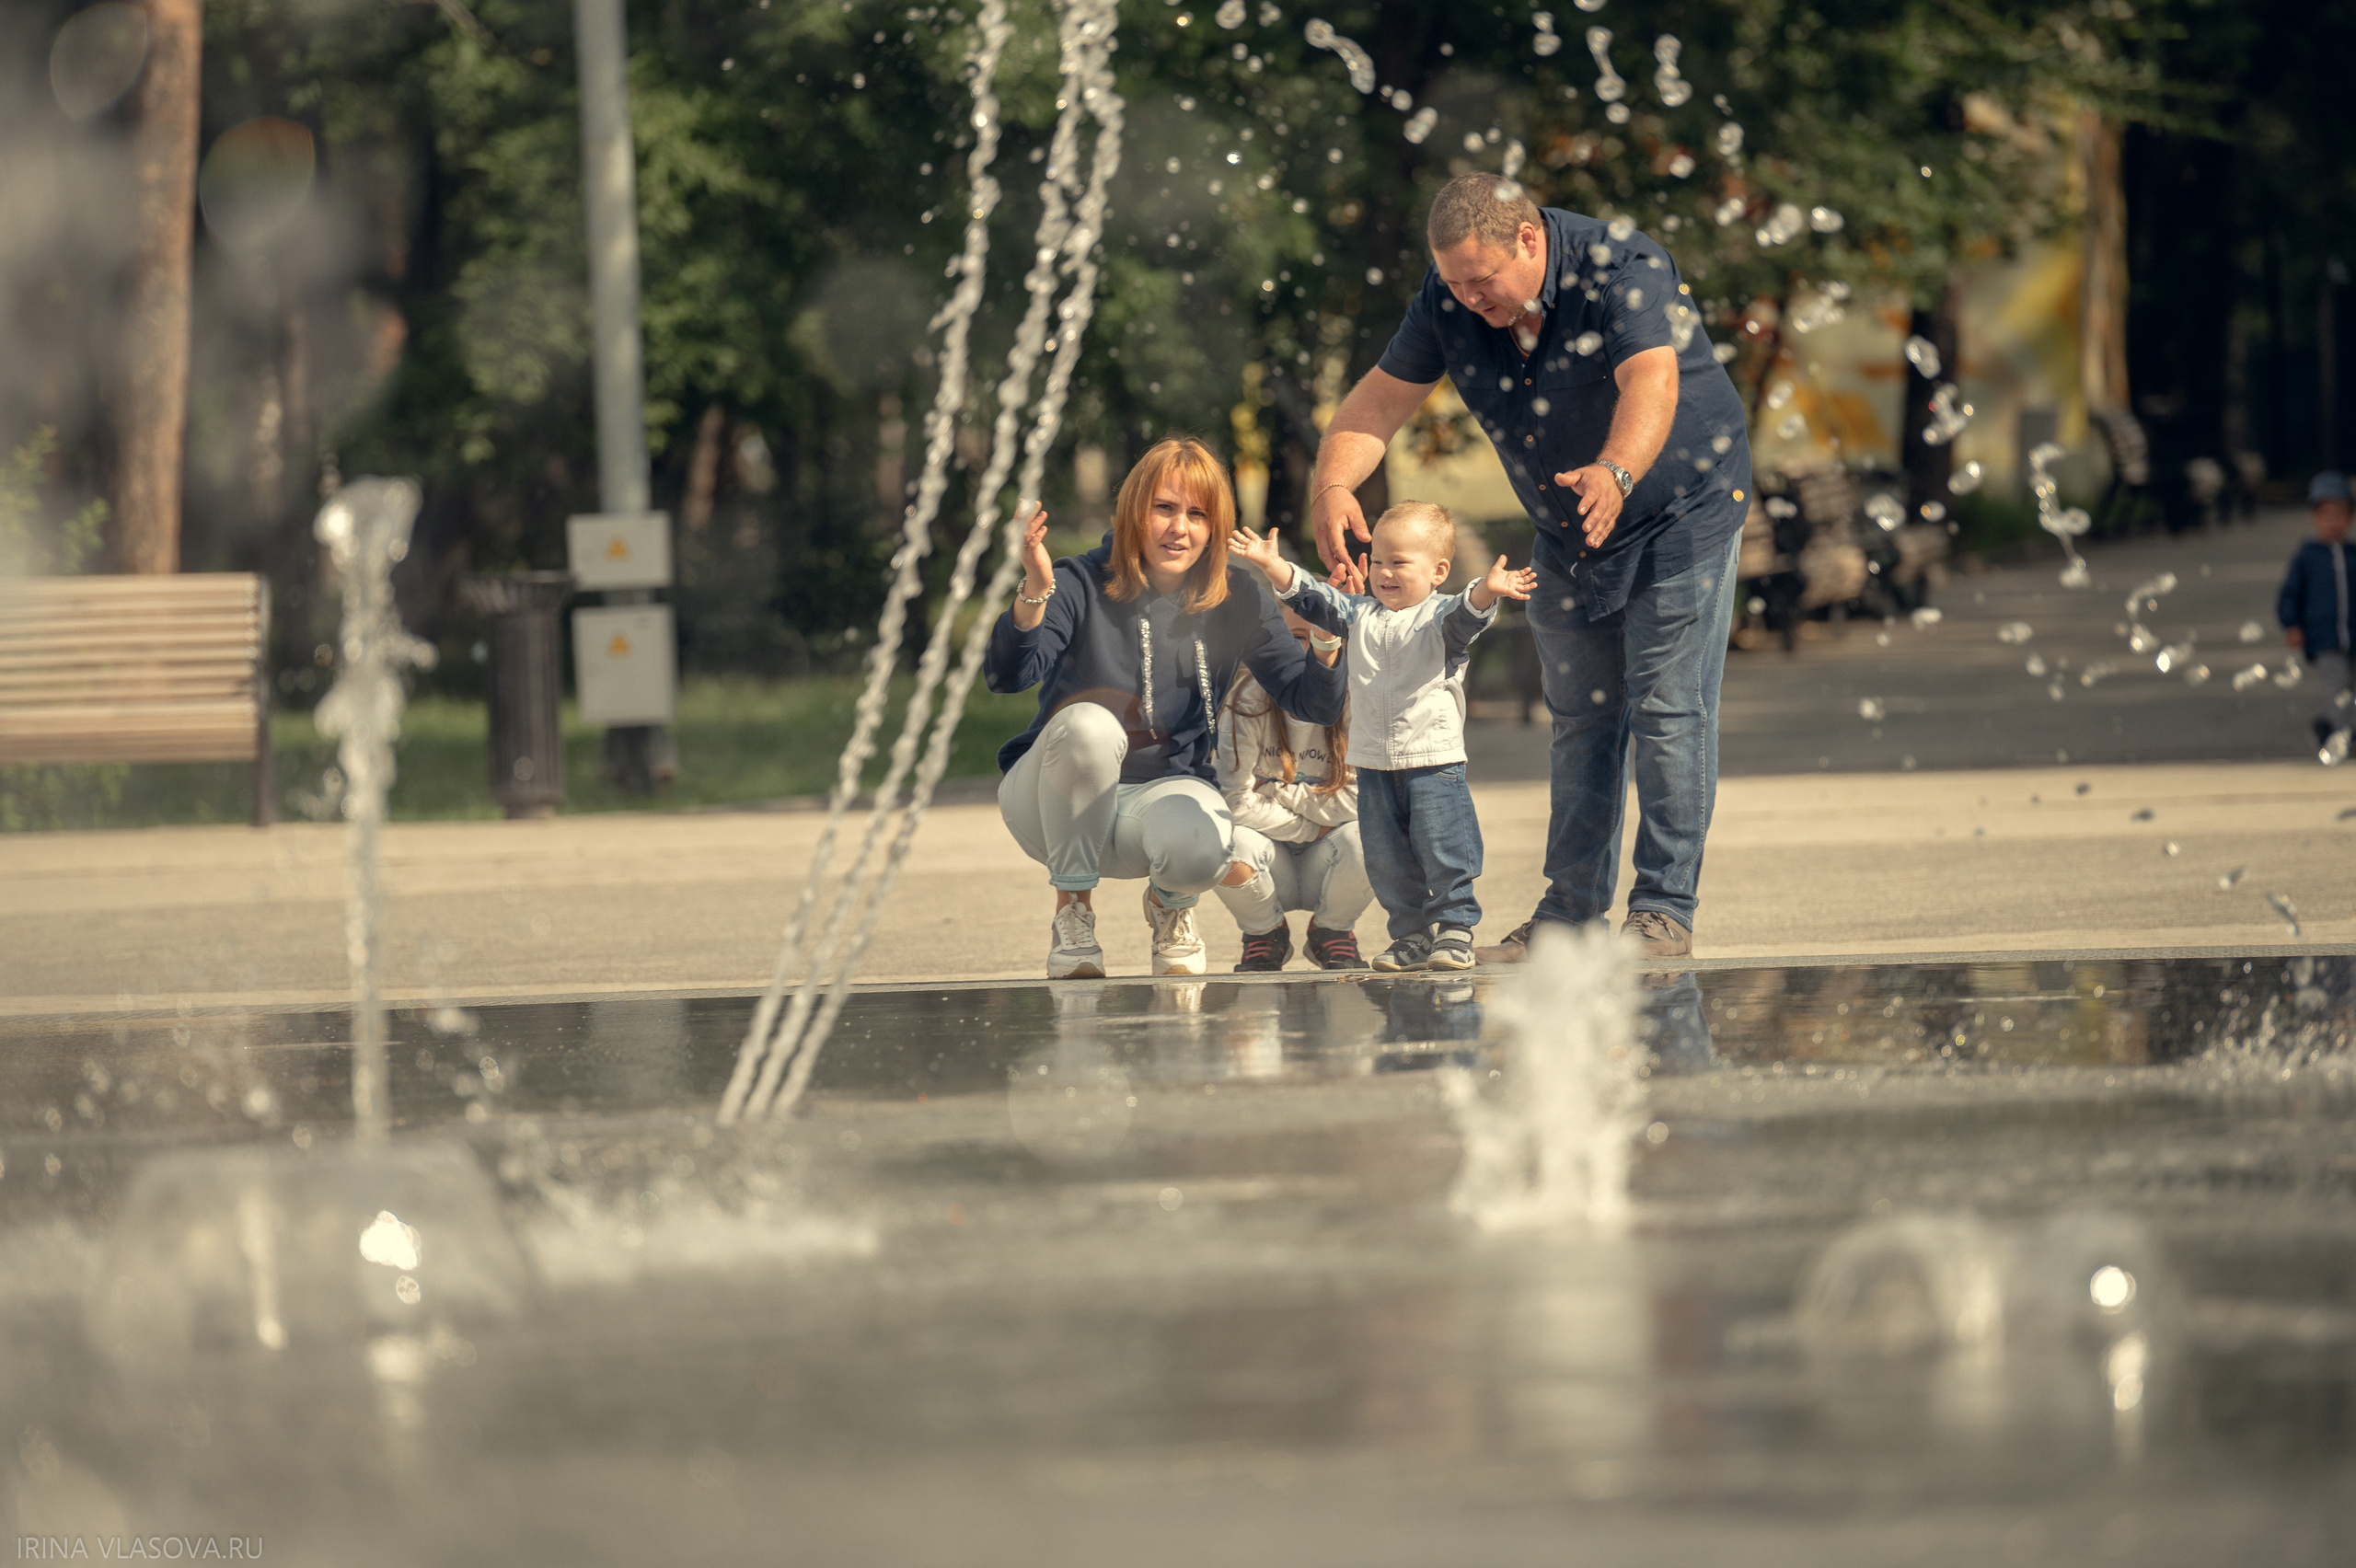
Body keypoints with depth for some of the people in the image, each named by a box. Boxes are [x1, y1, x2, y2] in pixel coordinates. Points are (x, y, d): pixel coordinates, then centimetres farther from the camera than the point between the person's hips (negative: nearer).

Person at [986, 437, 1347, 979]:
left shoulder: (1237, 602, 1)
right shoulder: (1083, 584, -9)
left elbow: (1311, 701, -2)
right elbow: (1009, 675, -24)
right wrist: (1033, 592, -41)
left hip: (1165, 789, 1)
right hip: (1055, 802, -1)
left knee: (1198, 845, -36)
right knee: (1089, 721, -36)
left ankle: (1170, 905, 7)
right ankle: (1072, 915, -16)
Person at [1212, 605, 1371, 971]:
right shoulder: (1249, 701, -11)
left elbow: (1358, 804, -18)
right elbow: (1235, 801, -19)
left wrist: (1278, 792, -17)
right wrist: (1314, 830, -16)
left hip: (1325, 865, 0)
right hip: (1274, 865, 0)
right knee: (1233, 843, -34)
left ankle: (1332, 933, 2)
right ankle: (1266, 936, 1)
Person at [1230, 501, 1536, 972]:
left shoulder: (1439, 616, -6)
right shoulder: (1359, 614, 10)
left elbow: (1465, 616, -25)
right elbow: (1311, 598, 10)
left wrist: (1487, 591, -46)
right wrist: (1273, 566, -2)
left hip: (1434, 760, -5)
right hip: (1374, 764, 5)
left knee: (1443, 853, -5)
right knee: (1386, 860, 9)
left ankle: (1454, 929, 8)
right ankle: (1412, 934, 20)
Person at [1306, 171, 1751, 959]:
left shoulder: (1621, 267, -28)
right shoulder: (1448, 301, -11)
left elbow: (1651, 383, -41)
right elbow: (1383, 396, -11)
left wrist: (1615, 474, -60)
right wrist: (1332, 483, -31)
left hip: (1682, 507, -6)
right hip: (1569, 536, 6)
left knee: (1668, 708, -10)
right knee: (1581, 716, 9)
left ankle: (1665, 908, -8)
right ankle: (1571, 908, 15)